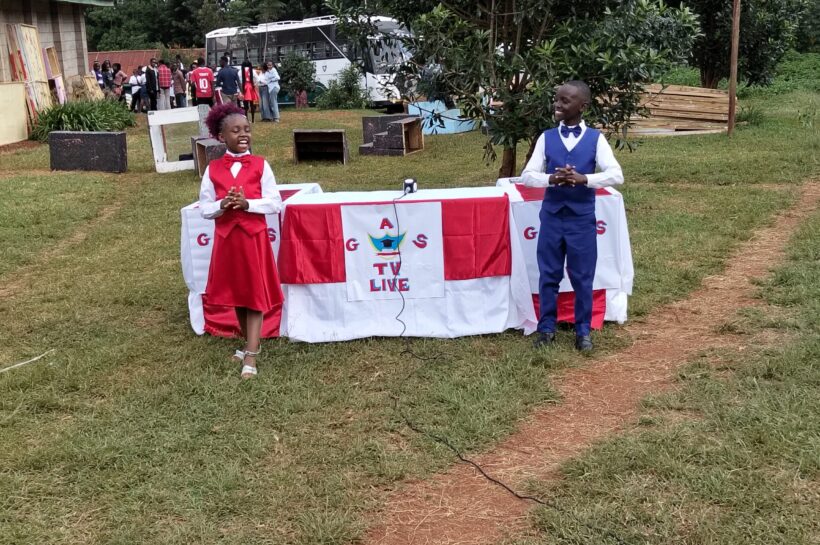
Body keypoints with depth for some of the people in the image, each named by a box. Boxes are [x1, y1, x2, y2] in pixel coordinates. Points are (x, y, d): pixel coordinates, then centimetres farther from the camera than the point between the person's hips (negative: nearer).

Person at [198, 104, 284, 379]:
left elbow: (276, 203, -5)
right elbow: (204, 208, 3)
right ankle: (249, 343, 32)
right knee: (235, 293, 14)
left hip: (254, 237, -3)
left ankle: (250, 356, 1)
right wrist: (222, 205, -17)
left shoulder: (260, 165, -3)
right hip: (226, 238, 3)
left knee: (255, 295, -1)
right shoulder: (213, 169, 2)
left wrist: (247, 203, -19)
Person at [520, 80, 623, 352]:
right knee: (548, 275, 8)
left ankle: (583, 331, 20)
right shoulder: (547, 138, 2)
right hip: (551, 216, 2)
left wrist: (584, 179, -26)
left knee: (582, 278, 7)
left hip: (582, 218, -1)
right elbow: (526, 175, -2)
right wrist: (551, 179, -21)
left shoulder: (595, 139, -3)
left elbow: (616, 175, -11)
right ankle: (546, 328, 21)